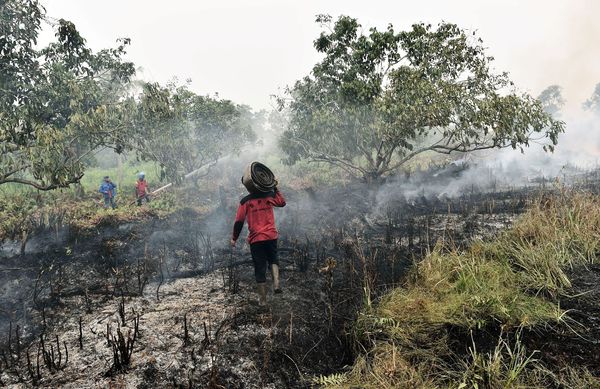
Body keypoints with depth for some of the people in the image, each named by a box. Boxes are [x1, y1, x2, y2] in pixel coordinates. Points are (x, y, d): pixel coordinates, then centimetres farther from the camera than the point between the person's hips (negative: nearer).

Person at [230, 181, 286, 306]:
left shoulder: (245, 201, -5)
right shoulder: (269, 196, -1)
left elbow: (239, 221, -5)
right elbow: (282, 202, 18)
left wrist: (234, 238, 6)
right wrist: (275, 188, 21)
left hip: (255, 239, -1)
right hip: (271, 236, 2)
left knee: (260, 268, 8)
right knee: (273, 259, 26)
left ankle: (262, 300, 15)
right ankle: (276, 283, 2)